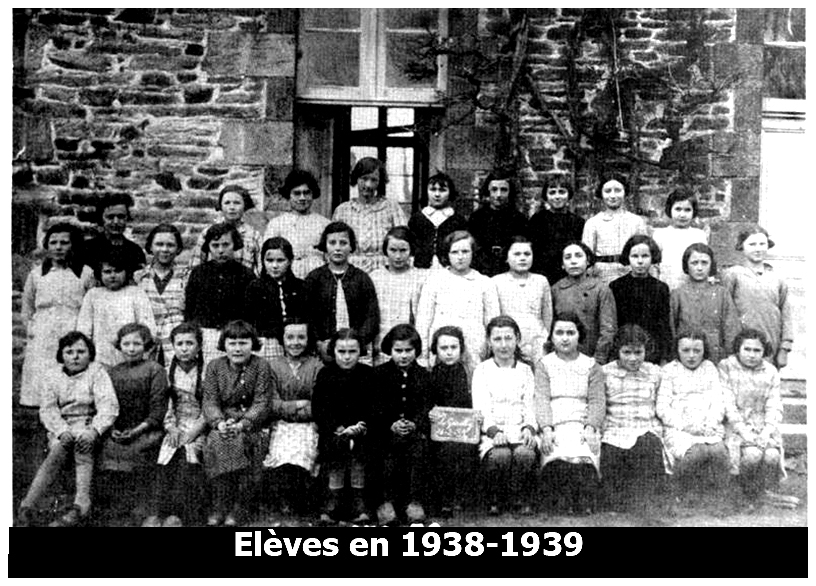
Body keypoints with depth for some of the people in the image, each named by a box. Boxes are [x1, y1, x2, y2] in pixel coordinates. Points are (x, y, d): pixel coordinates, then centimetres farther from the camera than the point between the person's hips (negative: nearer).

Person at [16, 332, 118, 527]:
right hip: (60, 430, 1)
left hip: (89, 428, -1)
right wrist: (63, 431, -22)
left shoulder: (97, 372, 5)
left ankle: (80, 505, -46)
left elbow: (108, 406, -9)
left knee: (85, 439, -34)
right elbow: (47, 410, -1)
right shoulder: (49, 376, 11)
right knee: (62, 444, -31)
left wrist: (94, 429, -28)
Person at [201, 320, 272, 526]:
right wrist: (219, 422, -20)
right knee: (216, 442, -29)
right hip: (222, 423, 2)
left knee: (240, 442, -31)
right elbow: (209, 401, 1)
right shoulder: (214, 366, 8)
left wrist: (242, 424, -23)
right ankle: (220, 504, -18)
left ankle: (239, 506, -17)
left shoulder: (261, 366, 0)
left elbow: (261, 403, -7)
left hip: (250, 425, -1)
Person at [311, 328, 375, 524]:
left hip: (361, 430, 0)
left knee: (359, 449, -22)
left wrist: (362, 425, -14)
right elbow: (318, 408, -1)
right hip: (333, 431, 0)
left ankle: (359, 500, -10)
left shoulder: (368, 374, 5)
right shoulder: (325, 374, 5)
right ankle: (333, 499, -9)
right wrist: (339, 428, -12)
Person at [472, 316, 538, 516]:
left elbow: (530, 406, 8)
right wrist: (494, 431, -22)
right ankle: (495, 501, -9)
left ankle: (522, 500, -10)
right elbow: (481, 409, -2)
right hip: (492, 432, -1)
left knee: (525, 453, -32)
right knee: (500, 455, -33)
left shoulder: (525, 370, 16)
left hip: (521, 431, 1)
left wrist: (530, 428, -15)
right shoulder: (482, 370, 9)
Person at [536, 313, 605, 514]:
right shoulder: (544, 365, 17)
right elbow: (542, 399, 4)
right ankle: (564, 500, -17)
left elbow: (597, 401, 8)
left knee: (584, 458, -32)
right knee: (557, 460, -33)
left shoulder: (592, 366, 19)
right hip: (555, 426, 0)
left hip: (583, 425, 1)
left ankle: (584, 503, -17)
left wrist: (590, 428, -11)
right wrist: (546, 429, -13)